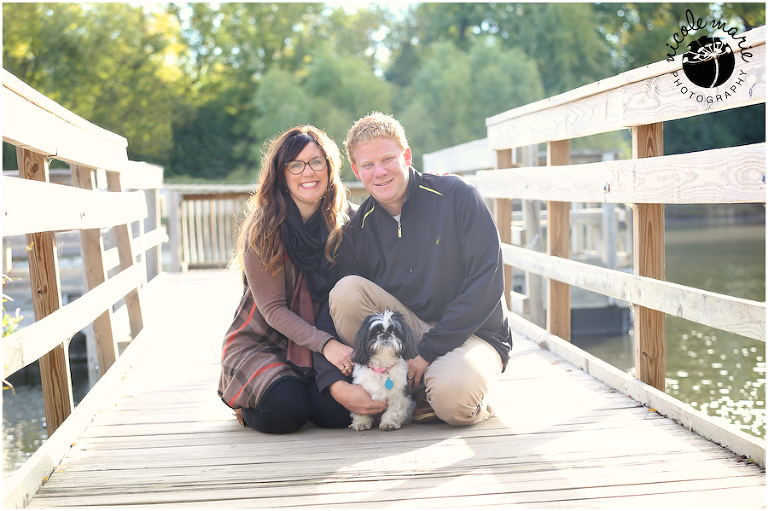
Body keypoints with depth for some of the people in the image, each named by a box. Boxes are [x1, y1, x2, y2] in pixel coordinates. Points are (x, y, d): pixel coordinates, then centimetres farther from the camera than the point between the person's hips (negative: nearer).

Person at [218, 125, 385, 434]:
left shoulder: (344, 222, -3)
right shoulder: (262, 229, -15)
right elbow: (273, 309, -16)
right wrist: (325, 344, -29)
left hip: (320, 347, 3)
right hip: (260, 344, -3)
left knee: (339, 411, -22)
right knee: (285, 411, -27)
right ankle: (244, 402, 8)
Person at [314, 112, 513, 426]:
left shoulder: (456, 197, -10)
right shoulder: (357, 231, 1)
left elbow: (487, 282, -15)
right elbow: (332, 309, -4)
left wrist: (429, 350, -19)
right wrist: (334, 383, -22)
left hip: (473, 334, -4)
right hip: (409, 330, 4)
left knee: (451, 395, -36)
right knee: (347, 290, -21)